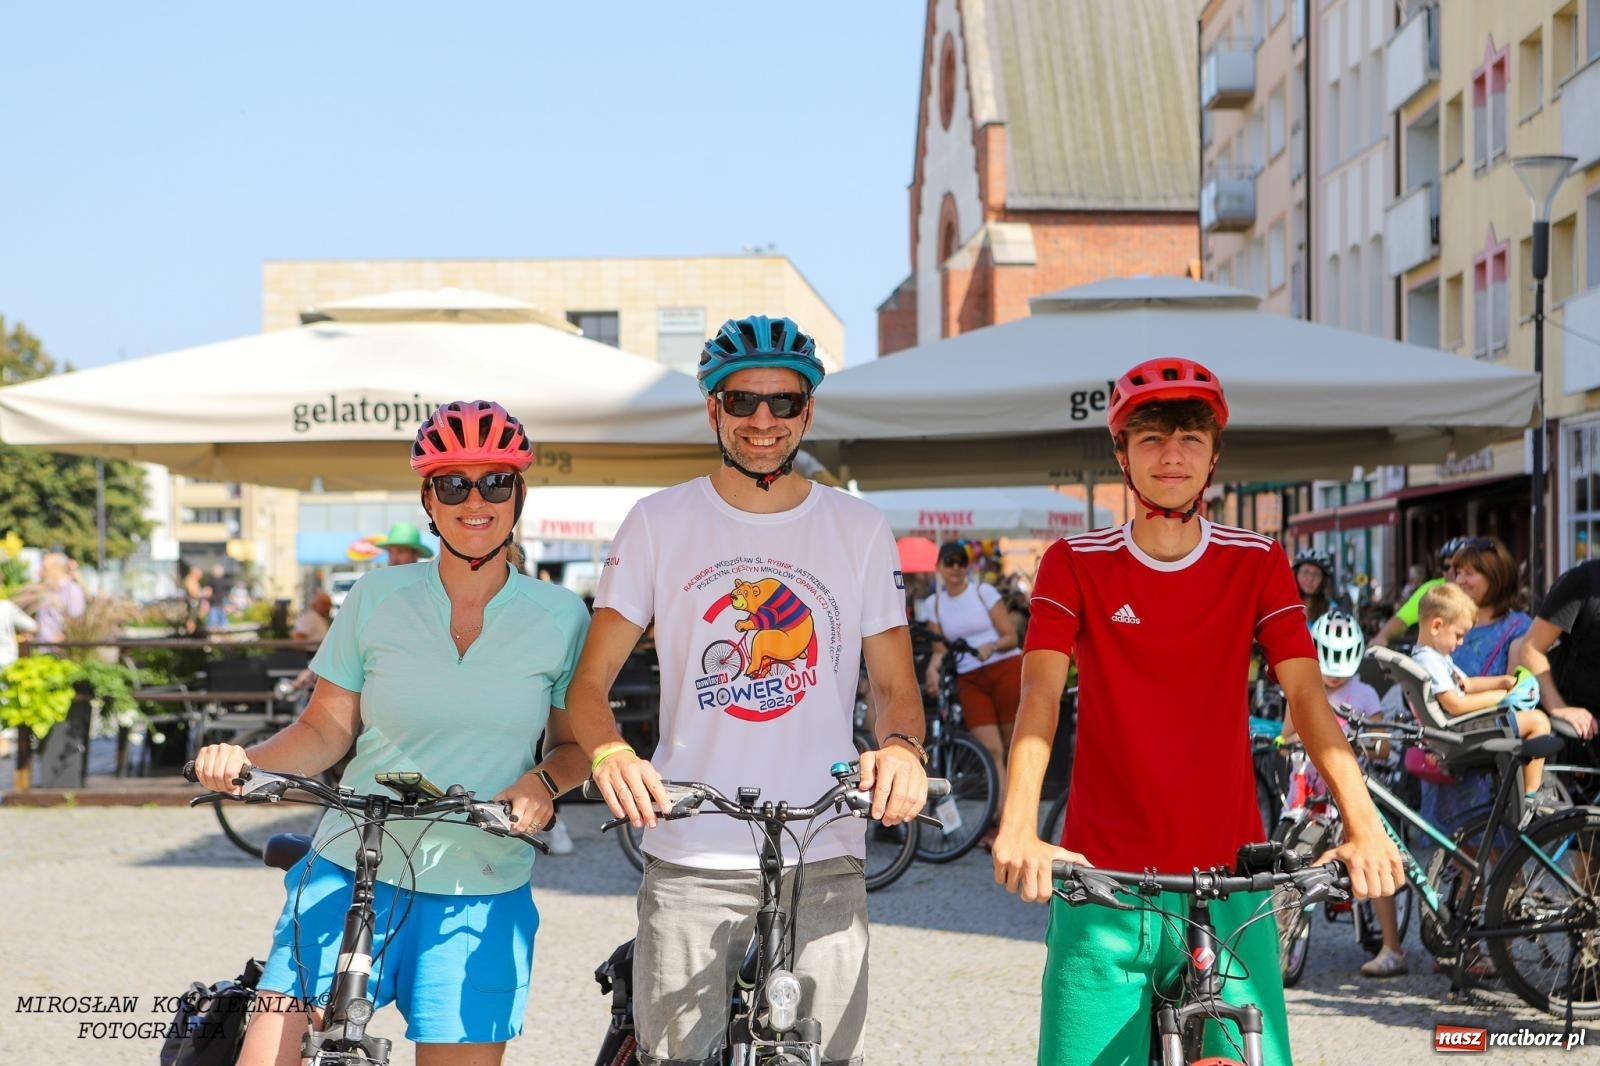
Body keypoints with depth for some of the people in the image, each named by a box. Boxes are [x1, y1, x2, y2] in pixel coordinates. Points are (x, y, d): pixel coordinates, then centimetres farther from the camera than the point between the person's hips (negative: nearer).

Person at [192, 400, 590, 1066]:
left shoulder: (560, 616, 3)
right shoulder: (377, 598, 2)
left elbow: (573, 742, 11)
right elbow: (326, 728, 6)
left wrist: (543, 781, -10)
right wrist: (245, 760, -12)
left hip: (480, 900, 0)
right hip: (351, 877, 0)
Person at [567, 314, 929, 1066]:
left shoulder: (859, 530, 7)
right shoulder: (658, 524, 5)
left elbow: (895, 685, 9)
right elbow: (589, 681, 3)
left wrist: (900, 748, -15)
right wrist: (610, 753, -20)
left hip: (824, 862, 1)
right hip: (690, 864, -1)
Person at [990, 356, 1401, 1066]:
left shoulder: (1257, 563, 6)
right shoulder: (1074, 564, 2)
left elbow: (1306, 695, -4)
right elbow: (1041, 696, -11)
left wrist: (1362, 824, -20)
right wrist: (1018, 829, -28)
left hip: (1227, 876, 1)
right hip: (1101, 878, -1)